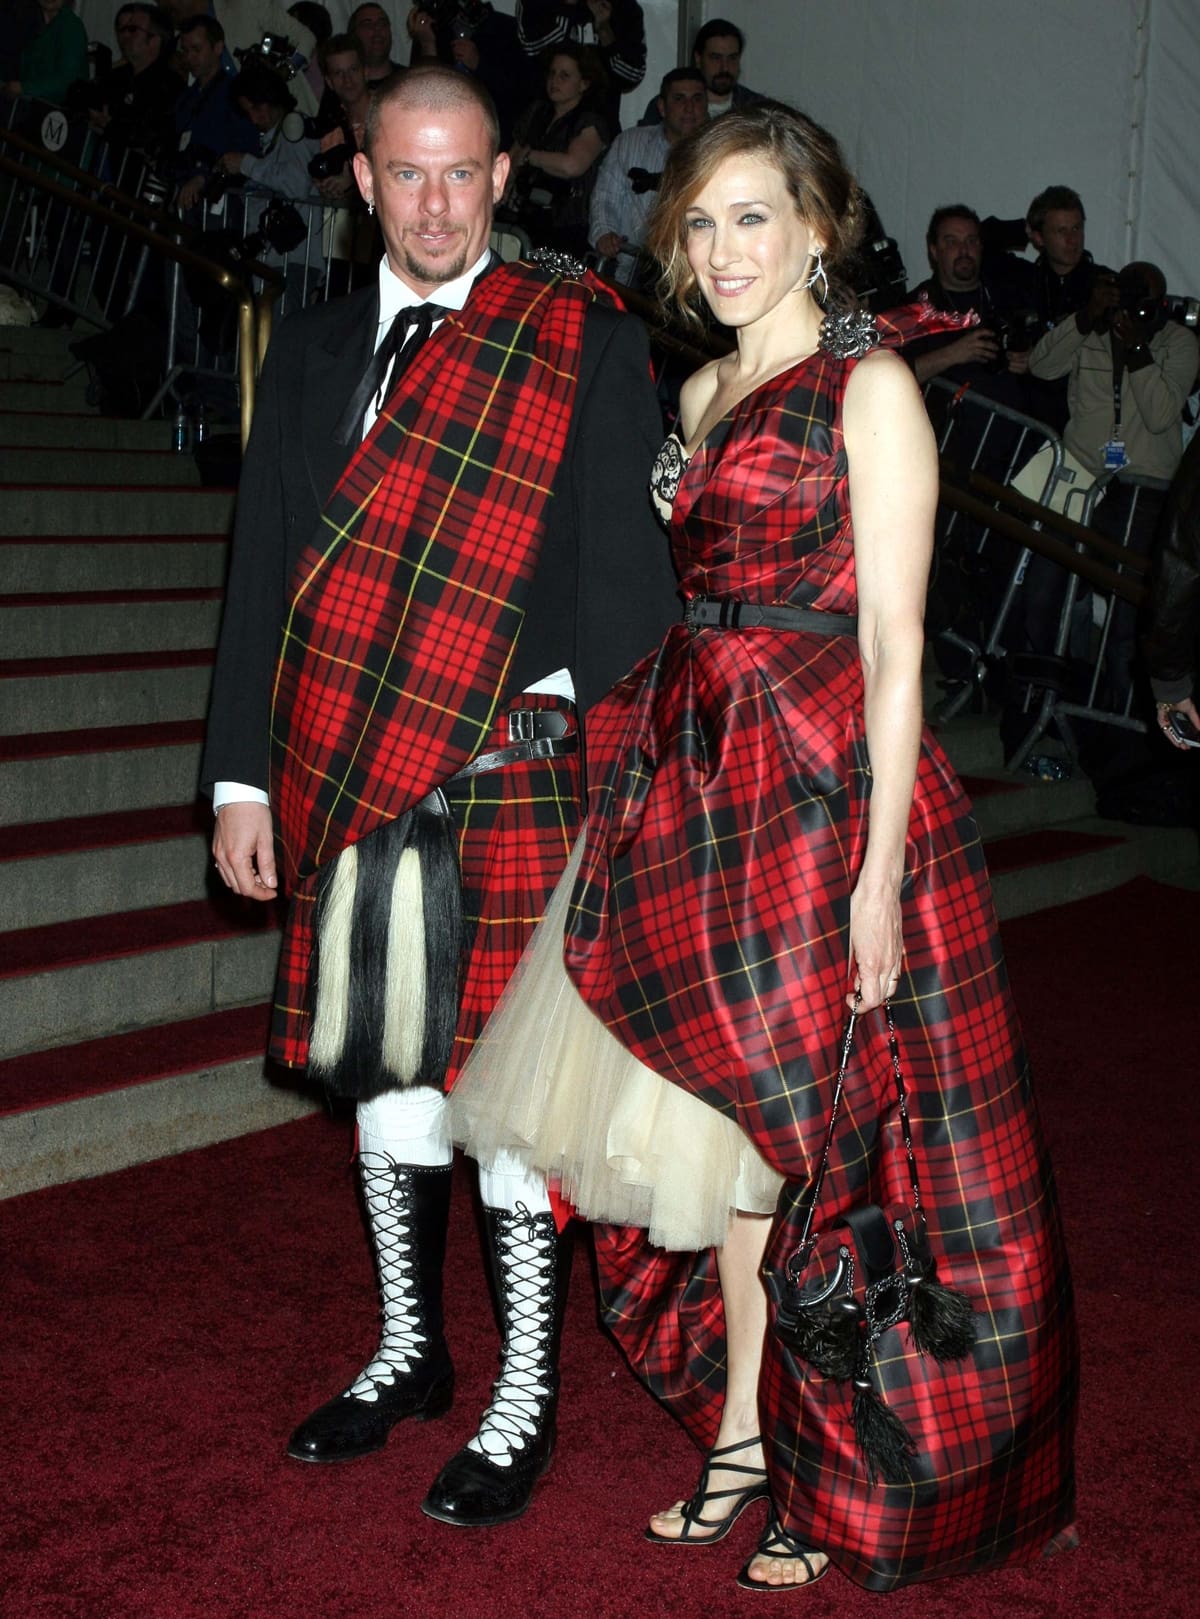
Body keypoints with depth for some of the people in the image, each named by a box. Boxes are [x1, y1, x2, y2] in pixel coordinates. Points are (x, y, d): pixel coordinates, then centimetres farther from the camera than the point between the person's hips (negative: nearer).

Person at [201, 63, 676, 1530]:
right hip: (359, 783, 5)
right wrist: (243, 778, 6)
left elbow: (629, 579, -4)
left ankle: (524, 1402, 18)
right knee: (386, 1068, 15)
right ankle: (409, 1350, 35)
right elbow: (263, 579, 11)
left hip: (521, 777, -4)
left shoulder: (587, 348, -2)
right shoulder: (309, 354, 11)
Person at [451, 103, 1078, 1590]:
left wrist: (880, 869, -17)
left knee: (820, 1130, 0)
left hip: (826, 784, -7)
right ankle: (743, 1432, 25)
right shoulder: (702, 393, 15)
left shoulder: (868, 385, -7)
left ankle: (848, 1489, 16)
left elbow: (893, 648, -12)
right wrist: (662, 776, 9)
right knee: (735, 1118, 11)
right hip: (699, 781, 7)